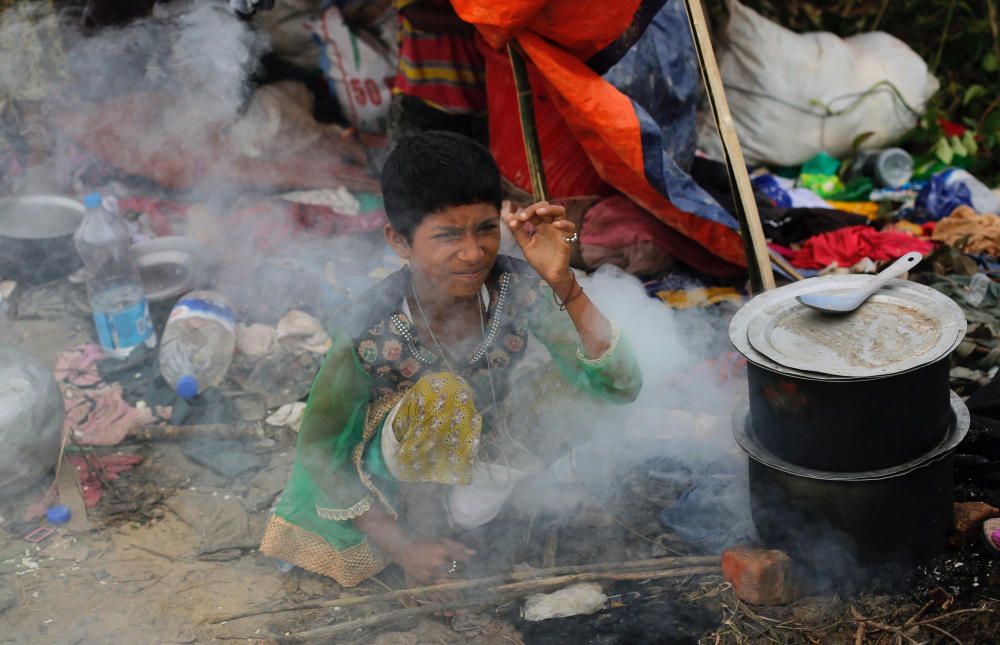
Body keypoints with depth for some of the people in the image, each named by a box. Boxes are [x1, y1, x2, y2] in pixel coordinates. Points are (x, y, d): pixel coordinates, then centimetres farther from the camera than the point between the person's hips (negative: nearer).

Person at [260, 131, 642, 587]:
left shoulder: (517, 288, -23)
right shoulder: (368, 331, -30)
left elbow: (620, 387, -27)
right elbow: (315, 447, -17)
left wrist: (563, 283, -40)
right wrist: (400, 544, -22)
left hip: (483, 449, 4)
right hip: (399, 470, -4)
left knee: (580, 375, -17)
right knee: (442, 393, -34)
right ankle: (423, 517, -7)